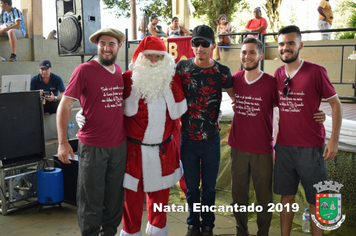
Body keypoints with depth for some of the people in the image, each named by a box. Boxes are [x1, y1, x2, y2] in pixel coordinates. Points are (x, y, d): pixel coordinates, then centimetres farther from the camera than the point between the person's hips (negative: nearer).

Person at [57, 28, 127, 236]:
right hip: (93, 146, -5)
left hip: (119, 145, 5)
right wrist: (63, 142, -15)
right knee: (91, 197, 7)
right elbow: (64, 106, -9)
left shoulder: (120, 71, 7)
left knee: (115, 196, 16)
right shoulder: (84, 70, -8)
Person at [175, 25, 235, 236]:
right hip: (188, 138, 1)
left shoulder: (222, 72, -6)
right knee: (191, 186, 14)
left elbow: (236, 97, 8)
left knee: (209, 187, 13)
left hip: (211, 139, 0)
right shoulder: (182, 67, -4)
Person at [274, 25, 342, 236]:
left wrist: (334, 140, -11)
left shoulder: (316, 71, -9)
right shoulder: (278, 74, 5)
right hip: (284, 145, 4)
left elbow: (336, 104, -5)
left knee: (315, 200, 7)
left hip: (311, 147, -4)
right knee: (287, 195, 13)